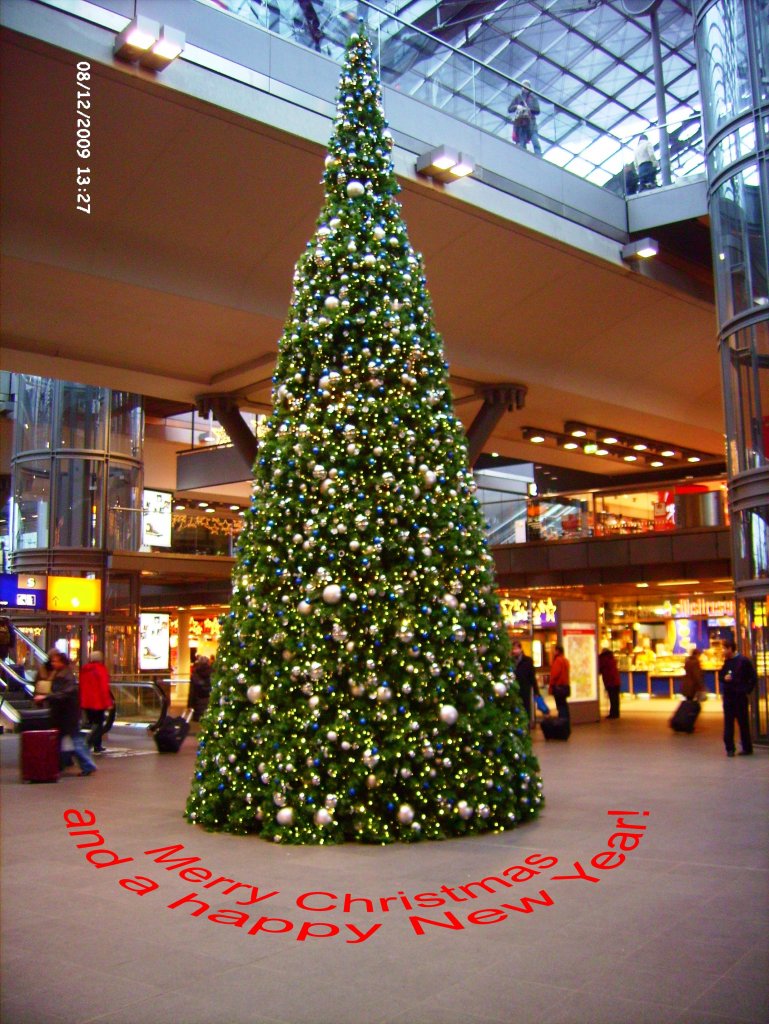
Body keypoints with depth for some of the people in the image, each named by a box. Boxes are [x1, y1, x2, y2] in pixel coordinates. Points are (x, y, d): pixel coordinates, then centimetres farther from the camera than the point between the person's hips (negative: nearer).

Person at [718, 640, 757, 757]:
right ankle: (729, 748, 6)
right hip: (728, 697, 6)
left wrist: (747, 690, -9)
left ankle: (747, 748, 13)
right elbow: (720, 677, 19)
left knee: (743, 723, 3)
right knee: (728, 724, 3)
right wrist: (724, 678, -3)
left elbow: (753, 678, -5)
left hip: (740, 697, -6)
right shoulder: (726, 662, 12)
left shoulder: (744, 661, -7)